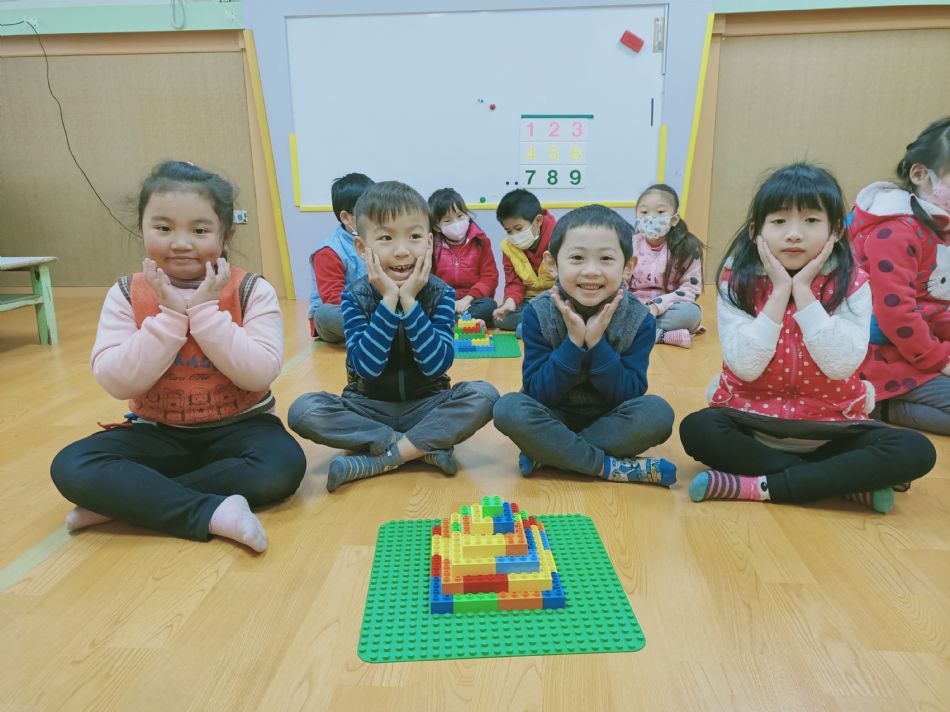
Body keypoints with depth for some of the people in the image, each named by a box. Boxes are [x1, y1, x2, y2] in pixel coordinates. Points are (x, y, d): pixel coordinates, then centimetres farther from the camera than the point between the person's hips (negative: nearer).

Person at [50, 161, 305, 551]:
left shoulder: (252, 291, -10)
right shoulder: (126, 295, -4)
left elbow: (260, 374, -20)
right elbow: (116, 382, -15)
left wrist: (205, 310, -24)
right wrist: (171, 315, -22)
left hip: (238, 427, -1)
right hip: (158, 432, 2)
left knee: (283, 465, -32)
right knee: (70, 466, -21)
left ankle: (126, 499, -18)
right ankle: (213, 513, -28)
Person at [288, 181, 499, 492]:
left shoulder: (441, 294, -10)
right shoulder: (356, 297, -11)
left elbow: (436, 365, -21)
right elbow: (367, 367, -23)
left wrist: (409, 301, -26)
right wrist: (389, 301, -28)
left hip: (426, 405, 0)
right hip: (370, 408, 0)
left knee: (483, 395, -27)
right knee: (303, 410, -25)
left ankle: (375, 459, -24)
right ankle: (426, 448, -22)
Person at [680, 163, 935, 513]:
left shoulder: (852, 284, -7)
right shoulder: (736, 281, -9)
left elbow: (841, 366, -20)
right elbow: (745, 367, -19)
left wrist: (802, 290, -21)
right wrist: (780, 290, -22)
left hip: (830, 425, 1)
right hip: (752, 419, -1)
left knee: (916, 451, -22)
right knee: (696, 429, -30)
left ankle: (759, 486, -22)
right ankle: (850, 482, -19)